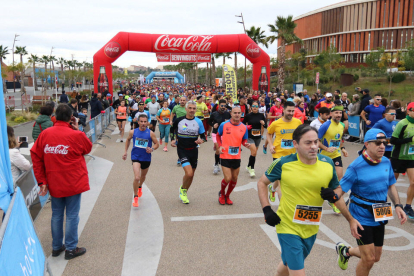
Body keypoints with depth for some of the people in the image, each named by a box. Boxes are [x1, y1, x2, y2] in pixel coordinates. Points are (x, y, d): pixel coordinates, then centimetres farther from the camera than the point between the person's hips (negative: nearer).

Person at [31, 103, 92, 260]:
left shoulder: (44, 134, -4)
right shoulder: (76, 135, -16)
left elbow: (36, 156, -2)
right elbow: (88, 148, 3)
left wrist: (41, 181, 3)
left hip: (54, 184, 4)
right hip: (73, 183, -4)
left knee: (56, 215, 18)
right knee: (72, 215, 7)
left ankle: (56, 247, 31)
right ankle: (71, 249, 17)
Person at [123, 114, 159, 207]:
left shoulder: (150, 133, -9)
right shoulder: (133, 132, -5)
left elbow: (157, 144, 0)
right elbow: (128, 140, 16)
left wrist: (152, 149, -21)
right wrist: (125, 151, 12)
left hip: (146, 158, 2)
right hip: (135, 157, -2)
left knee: (143, 176, 23)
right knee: (136, 177, -18)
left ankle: (140, 187, 57)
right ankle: (135, 197, 0)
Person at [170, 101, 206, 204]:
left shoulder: (198, 122, -1)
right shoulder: (179, 120, -4)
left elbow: (203, 136, 4)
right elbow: (172, 130, 15)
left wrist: (201, 140, -18)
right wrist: (172, 140, 1)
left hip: (193, 150, 3)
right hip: (182, 150, -3)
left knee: (191, 175, 12)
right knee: (189, 173, -19)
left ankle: (184, 193, 37)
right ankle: (182, 189, 12)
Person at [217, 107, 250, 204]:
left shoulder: (244, 127, 1)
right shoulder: (224, 125, -5)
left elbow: (244, 140, 11)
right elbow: (218, 135, 10)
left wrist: (246, 144, -12)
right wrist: (220, 146, -5)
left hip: (237, 157, 4)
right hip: (225, 156, -3)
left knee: (234, 179, 10)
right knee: (227, 178, -9)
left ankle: (227, 196, 35)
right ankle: (222, 193, 24)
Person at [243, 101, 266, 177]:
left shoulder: (261, 115, 1)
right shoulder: (248, 116, -5)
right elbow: (243, 124, 4)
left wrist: (263, 123, -14)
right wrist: (246, 127, -16)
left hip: (258, 137, 4)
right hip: (250, 136, -4)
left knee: (254, 152, 13)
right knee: (254, 151, -19)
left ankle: (249, 166, 34)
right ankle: (251, 169, -6)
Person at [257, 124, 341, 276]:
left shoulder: (327, 163, -8)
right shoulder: (283, 163, -18)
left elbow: (336, 189, 7)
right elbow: (262, 183, -3)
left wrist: (333, 195, -16)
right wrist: (267, 210, -12)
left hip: (311, 228, 4)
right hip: (288, 227, -4)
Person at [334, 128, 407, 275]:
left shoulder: (386, 162, -2)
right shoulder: (356, 167, -21)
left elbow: (391, 186, 15)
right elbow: (337, 194, -21)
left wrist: (397, 205, -1)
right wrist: (350, 220, -23)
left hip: (380, 217, 6)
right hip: (362, 218, -6)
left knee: (376, 257, 18)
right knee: (368, 259, -3)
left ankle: (346, 250, 43)